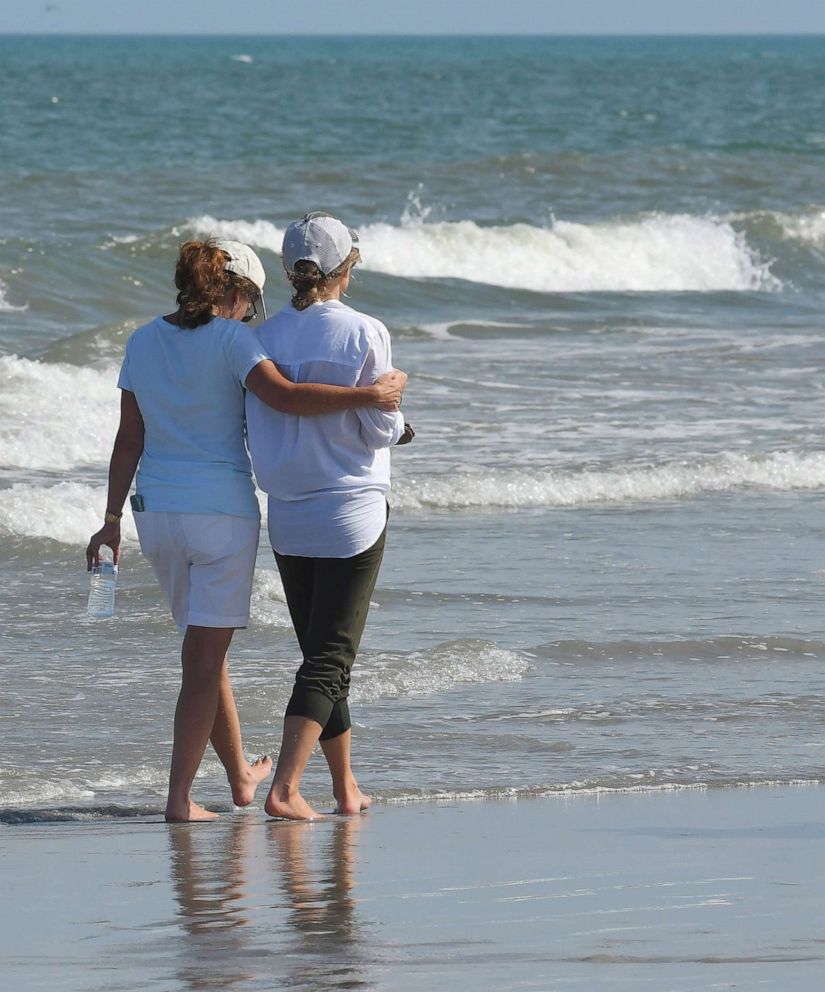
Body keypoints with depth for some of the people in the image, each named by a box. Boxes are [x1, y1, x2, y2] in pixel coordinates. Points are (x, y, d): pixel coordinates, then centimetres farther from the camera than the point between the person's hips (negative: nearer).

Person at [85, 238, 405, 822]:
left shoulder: (144, 342, 6)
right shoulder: (231, 339, -11)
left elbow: (129, 440, 7)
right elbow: (285, 397, -27)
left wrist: (112, 521, 12)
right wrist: (369, 397, -23)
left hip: (157, 510, 6)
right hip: (222, 511, -6)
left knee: (205, 644, 20)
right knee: (206, 657, 0)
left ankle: (241, 777, 34)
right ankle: (180, 797, -3)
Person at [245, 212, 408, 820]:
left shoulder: (267, 337, -1)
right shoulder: (365, 334, -12)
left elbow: (259, 425, 2)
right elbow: (382, 428, -11)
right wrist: (396, 422, 11)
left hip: (288, 518, 4)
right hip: (352, 513, -4)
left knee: (321, 651, 16)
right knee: (330, 657, -3)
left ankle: (347, 788, 23)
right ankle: (285, 788, -17)